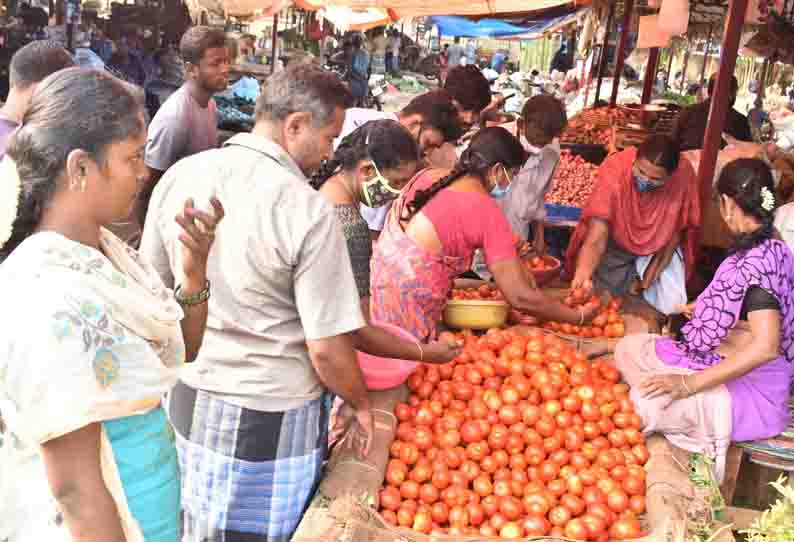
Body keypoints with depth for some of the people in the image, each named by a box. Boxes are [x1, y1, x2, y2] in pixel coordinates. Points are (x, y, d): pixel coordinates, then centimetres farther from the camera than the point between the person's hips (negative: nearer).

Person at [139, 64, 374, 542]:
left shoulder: (179, 176, -4)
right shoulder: (308, 210, -21)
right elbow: (327, 349, -19)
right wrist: (362, 406, 0)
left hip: (185, 397, 6)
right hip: (269, 418, -5)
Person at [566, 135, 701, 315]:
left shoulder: (683, 174, -28)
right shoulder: (614, 170, -33)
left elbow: (674, 231, -12)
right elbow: (596, 240, -35)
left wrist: (647, 280, -14)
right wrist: (582, 275, -54)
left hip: (658, 250, 1)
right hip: (616, 246, -1)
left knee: (671, 307, -8)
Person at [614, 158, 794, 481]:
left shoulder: (755, 262, -26)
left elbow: (765, 347, -33)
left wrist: (690, 383, -29)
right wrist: (701, 308, 33)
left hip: (750, 389, -10)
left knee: (647, 402, -31)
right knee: (629, 348, 6)